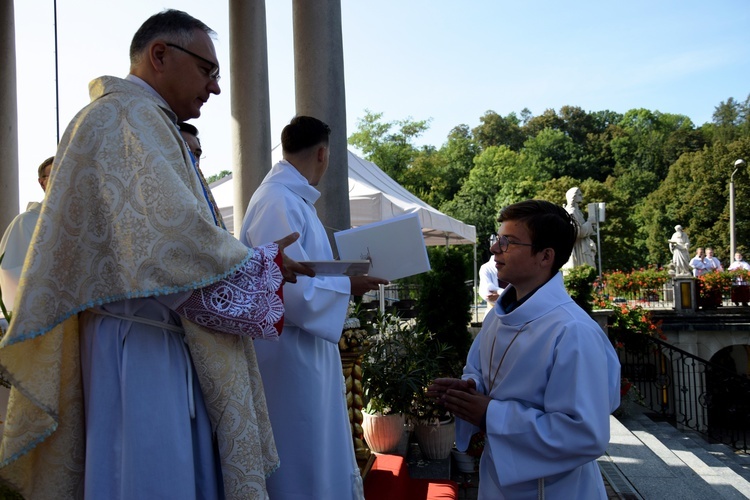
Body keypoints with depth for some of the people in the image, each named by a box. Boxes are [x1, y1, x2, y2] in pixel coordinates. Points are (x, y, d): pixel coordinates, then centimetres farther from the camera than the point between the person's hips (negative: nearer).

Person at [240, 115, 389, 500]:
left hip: (306, 350, 10)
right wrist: (348, 285, -14)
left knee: (323, 461, 20)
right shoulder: (278, 201, -20)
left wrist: (342, 278, 13)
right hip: (290, 356, -10)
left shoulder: (294, 198, 11)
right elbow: (291, 292, -25)